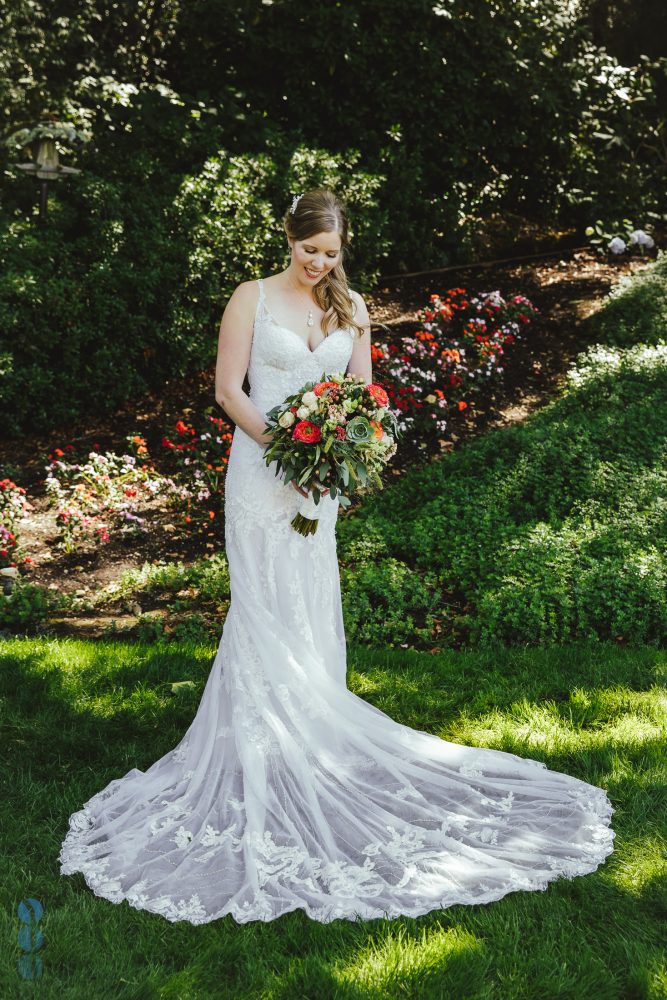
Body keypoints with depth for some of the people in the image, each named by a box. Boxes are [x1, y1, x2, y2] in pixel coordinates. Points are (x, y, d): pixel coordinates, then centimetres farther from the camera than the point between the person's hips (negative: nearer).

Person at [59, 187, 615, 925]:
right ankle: (264, 756, 7)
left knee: (313, 614, 8)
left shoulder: (350, 307, 11)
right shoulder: (252, 298, -1)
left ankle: (308, 741, 21)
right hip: (261, 470, -3)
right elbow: (228, 388, -5)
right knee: (269, 611, -2)